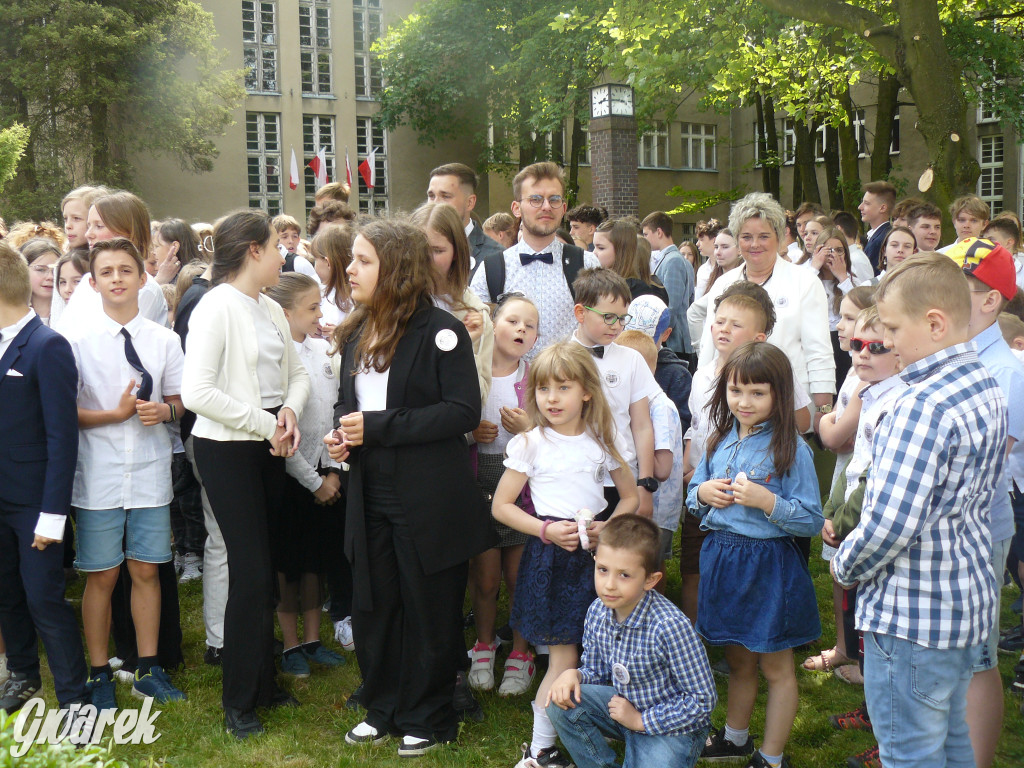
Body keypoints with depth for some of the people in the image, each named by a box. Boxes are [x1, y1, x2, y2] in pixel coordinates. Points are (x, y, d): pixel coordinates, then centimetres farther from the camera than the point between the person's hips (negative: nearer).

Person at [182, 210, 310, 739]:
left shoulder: (271, 309, 10)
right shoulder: (217, 307, -14)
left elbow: (297, 372, 14)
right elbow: (197, 392, -22)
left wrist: (289, 411, -7)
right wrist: (266, 424, -16)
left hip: (268, 449, 7)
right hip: (227, 450, -7)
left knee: (264, 572, 13)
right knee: (250, 573, -5)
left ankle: (263, 682, 28)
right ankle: (238, 700, 10)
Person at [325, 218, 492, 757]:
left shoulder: (439, 330, -12)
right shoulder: (356, 333, 10)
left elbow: (464, 411, -18)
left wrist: (378, 426, -21)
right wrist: (342, 433, -1)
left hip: (429, 499, -7)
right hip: (370, 495, 7)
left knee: (428, 608, 6)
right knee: (372, 604, 14)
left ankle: (427, 719, 22)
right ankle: (383, 708, 32)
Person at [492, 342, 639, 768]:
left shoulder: (604, 440, 5)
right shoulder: (530, 444, -3)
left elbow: (630, 496, 14)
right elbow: (500, 506, -1)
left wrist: (608, 528, -5)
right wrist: (547, 530, -13)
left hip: (598, 552, 3)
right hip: (552, 557, -3)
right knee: (564, 661, -4)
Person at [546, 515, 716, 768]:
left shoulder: (670, 626, -30)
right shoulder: (597, 611, -9)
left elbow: (703, 701, -21)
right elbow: (596, 671, 8)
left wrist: (640, 720, -16)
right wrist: (574, 675, -16)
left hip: (671, 727, -6)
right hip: (625, 705, 6)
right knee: (560, 702, -13)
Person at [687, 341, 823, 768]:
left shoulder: (791, 450, -14)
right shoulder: (721, 440, 4)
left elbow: (812, 521, -15)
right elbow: (693, 496, 15)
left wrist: (768, 501, -27)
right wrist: (703, 494, -7)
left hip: (768, 567, -6)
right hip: (721, 559, 6)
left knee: (775, 667, 10)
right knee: (737, 660, 23)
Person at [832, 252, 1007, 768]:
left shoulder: (925, 406, -24)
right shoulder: (987, 391, 7)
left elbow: (889, 525, -28)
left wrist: (845, 567, -9)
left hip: (911, 612, -10)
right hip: (968, 599, 10)